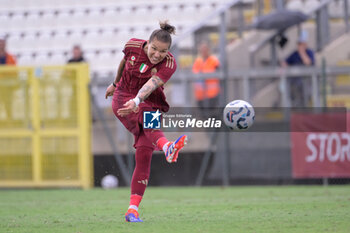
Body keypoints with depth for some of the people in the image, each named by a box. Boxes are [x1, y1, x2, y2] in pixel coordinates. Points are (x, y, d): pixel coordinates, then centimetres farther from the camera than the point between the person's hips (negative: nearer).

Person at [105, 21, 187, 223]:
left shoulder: (169, 64, -17)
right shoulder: (133, 46, -10)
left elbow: (150, 85, -34)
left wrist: (136, 102, -51)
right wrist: (115, 83, 28)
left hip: (149, 102, 0)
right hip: (123, 98, 0)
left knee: (144, 153, -12)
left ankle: (133, 210, -11)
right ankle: (167, 147, -67)